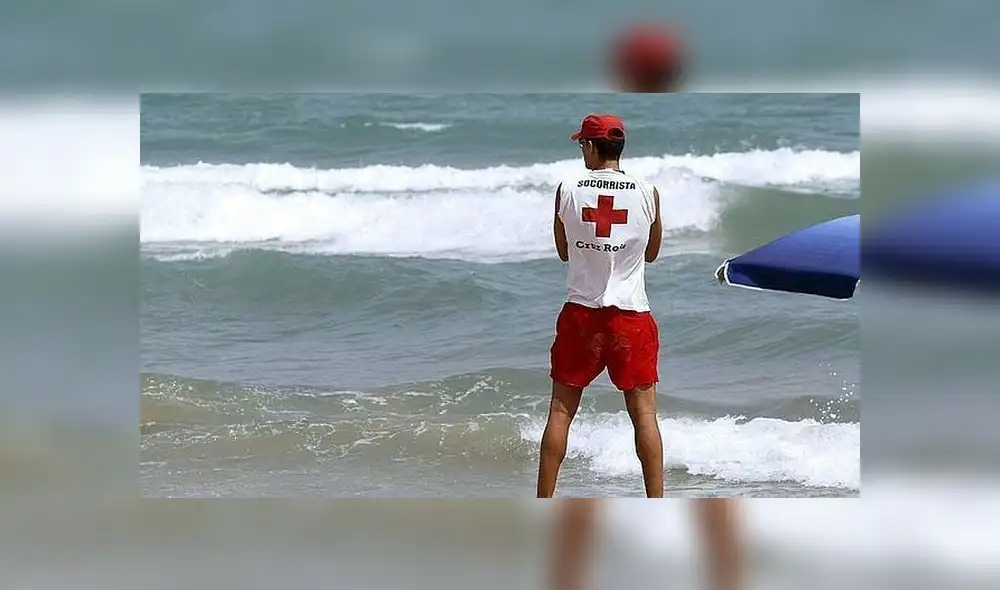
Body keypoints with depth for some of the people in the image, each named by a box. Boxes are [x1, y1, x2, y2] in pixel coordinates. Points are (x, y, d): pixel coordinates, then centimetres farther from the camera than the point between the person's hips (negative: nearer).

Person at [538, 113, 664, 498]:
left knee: (560, 411, 7)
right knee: (644, 413, 4)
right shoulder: (647, 193, -3)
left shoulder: (568, 190, -3)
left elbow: (564, 252, 9)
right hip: (631, 315, 0)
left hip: (581, 313, 0)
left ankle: (543, 505, 8)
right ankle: (657, 509, 2)